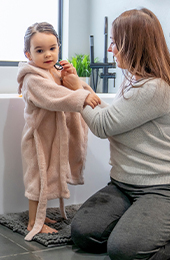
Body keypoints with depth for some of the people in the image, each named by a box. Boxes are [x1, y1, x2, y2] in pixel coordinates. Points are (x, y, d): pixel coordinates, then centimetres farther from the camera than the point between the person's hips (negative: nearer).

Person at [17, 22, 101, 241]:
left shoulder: (56, 72, 7)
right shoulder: (34, 79, -21)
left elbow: (70, 93, 9)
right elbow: (54, 97, -37)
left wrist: (73, 79, -10)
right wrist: (82, 97, -44)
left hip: (54, 134, 9)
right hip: (39, 135, -9)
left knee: (48, 175, 18)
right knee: (38, 177, -1)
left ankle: (39, 215, 32)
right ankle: (33, 222, 11)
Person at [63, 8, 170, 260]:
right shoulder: (134, 81, 14)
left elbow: (102, 126, -13)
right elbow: (111, 118, 21)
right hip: (123, 185, 9)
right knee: (82, 233, -9)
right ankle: (137, 221, 12)